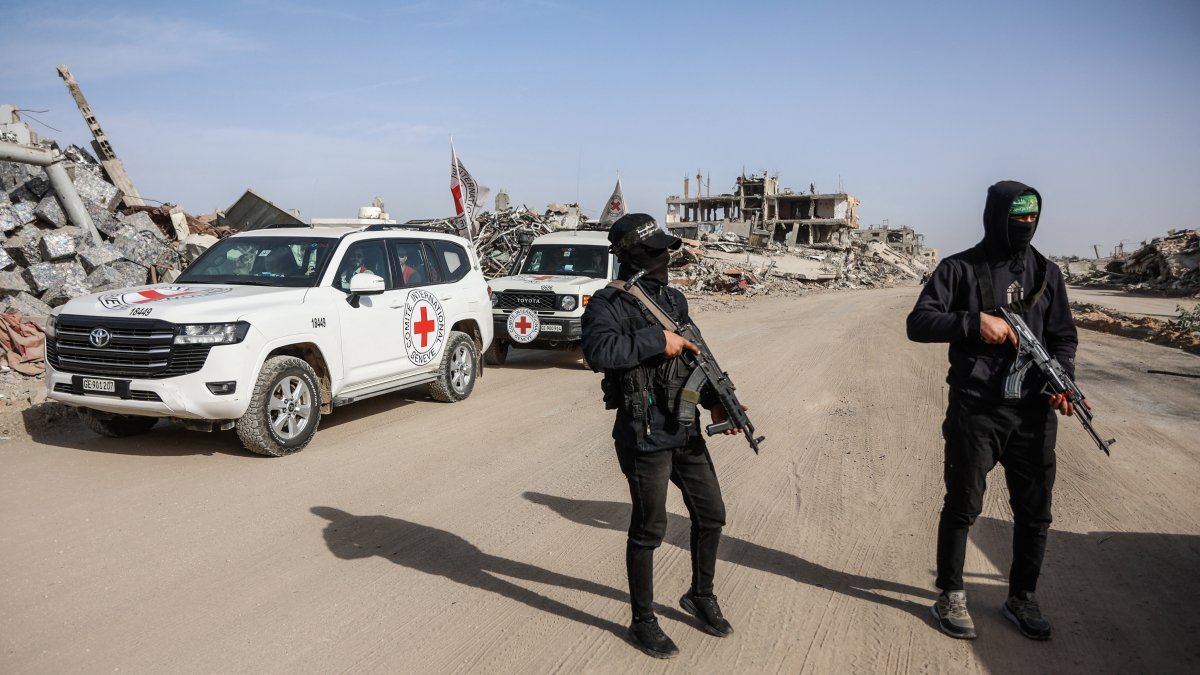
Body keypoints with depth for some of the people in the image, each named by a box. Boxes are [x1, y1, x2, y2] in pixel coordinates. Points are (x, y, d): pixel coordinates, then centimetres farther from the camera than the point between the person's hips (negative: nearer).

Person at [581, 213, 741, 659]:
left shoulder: (674, 300, 10)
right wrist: (657, 340, -28)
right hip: (644, 438, -7)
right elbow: (599, 351, -34)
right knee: (648, 531, 4)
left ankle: (701, 597, 39)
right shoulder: (608, 305, -14)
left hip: (686, 433, 8)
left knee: (711, 515, 16)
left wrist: (714, 401, 7)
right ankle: (643, 622, 22)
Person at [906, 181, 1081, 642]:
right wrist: (975, 322, -22)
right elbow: (918, 323, -9)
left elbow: (1064, 337, 11)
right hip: (974, 410, -4)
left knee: (1035, 512, 10)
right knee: (962, 507, 5)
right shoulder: (959, 269, -2)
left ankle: (1022, 598, 29)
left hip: (1034, 413, 4)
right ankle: (951, 596, 21)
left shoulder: (1046, 274, 10)